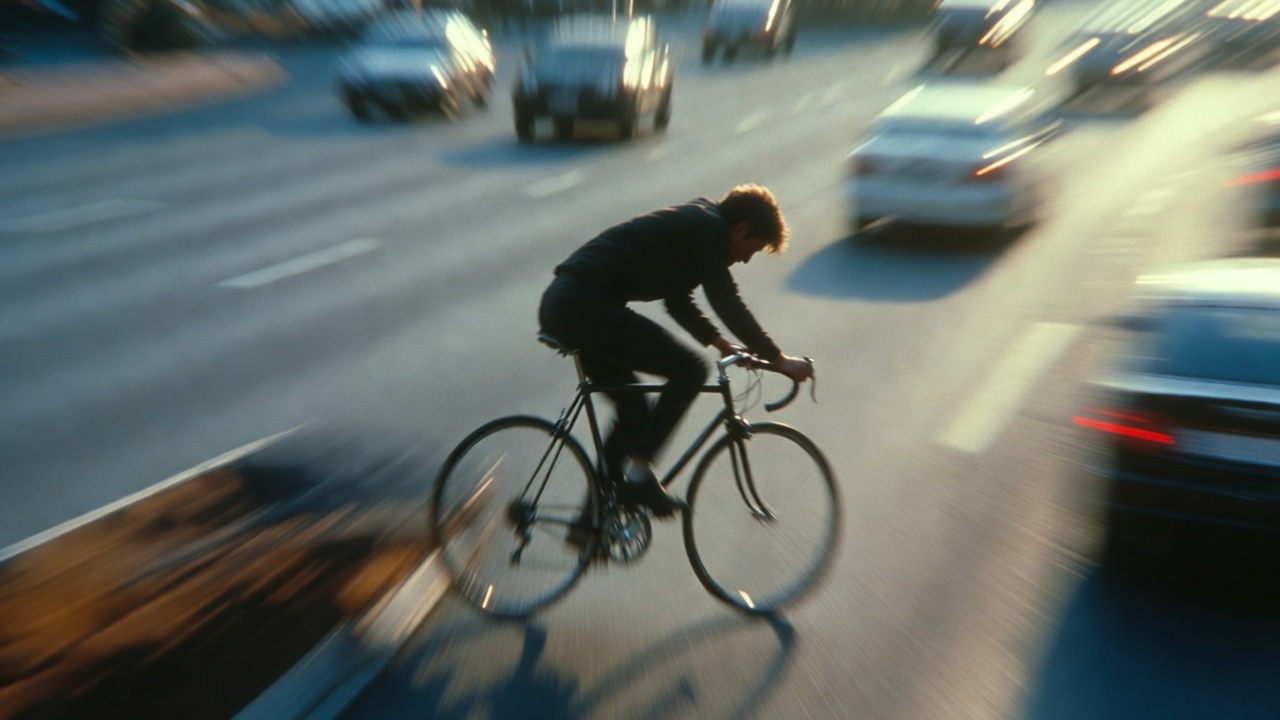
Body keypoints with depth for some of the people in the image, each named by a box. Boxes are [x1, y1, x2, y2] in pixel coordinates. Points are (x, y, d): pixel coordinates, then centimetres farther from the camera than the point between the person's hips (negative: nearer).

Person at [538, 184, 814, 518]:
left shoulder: (691, 223, 24)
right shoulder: (708, 227, -4)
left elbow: (678, 302, 30)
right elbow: (727, 304, -11)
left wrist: (721, 343, 26)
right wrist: (778, 359, -2)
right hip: (584, 305, -10)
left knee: (634, 411, 17)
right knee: (690, 370, -5)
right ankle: (638, 474, -1)